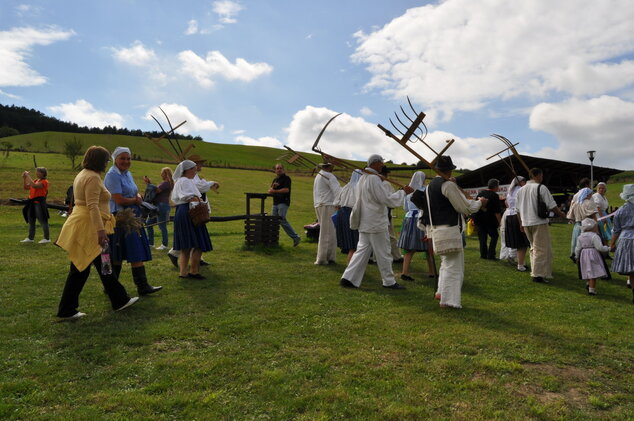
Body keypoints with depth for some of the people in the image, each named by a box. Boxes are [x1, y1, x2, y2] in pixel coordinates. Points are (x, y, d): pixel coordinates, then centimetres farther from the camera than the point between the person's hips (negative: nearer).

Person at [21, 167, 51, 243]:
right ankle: (30, 238, 24)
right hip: (32, 202, 9)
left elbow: (34, 186, -27)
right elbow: (26, 187, 17)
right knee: (31, 221, 15)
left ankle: (47, 238, 3)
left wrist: (28, 176, -20)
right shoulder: (35, 180, 15)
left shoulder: (44, 181, -11)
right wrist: (24, 178, 6)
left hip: (39, 203, -9)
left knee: (42, 220, -4)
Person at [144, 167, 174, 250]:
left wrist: (149, 183, -9)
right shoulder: (167, 183, 17)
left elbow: (155, 191, -18)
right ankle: (150, 243, 22)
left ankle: (164, 245, 5)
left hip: (162, 205, -11)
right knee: (149, 223, 15)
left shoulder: (166, 183, -14)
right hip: (158, 206, 11)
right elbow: (157, 191, 14)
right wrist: (149, 183, 11)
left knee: (162, 226, -4)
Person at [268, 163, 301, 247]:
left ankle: (295, 237, -11)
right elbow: (270, 191, 17)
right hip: (275, 203, 8)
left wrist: (275, 191, -11)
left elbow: (286, 189, -16)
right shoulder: (275, 179, 21)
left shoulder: (286, 178, -3)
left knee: (282, 220, -16)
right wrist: (273, 186, -5)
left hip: (283, 203, -8)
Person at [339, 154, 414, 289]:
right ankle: (389, 282, 15)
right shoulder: (374, 179, -17)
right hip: (376, 223, -9)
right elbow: (388, 200, -19)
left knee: (362, 250, 10)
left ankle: (348, 278, 6)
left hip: (364, 223, 9)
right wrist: (403, 192, -9)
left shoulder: (362, 178, 12)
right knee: (383, 254, 4)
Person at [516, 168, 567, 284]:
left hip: (526, 223, 7)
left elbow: (518, 210, 14)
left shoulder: (521, 190, 10)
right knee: (541, 248, -2)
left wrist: (521, 223, 22)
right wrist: (562, 214, 7)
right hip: (539, 222, -7)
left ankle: (535, 271, 24)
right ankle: (538, 274, -3)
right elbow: (552, 206, -8)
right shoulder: (541, 188, -9)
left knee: (534, 247, 18)